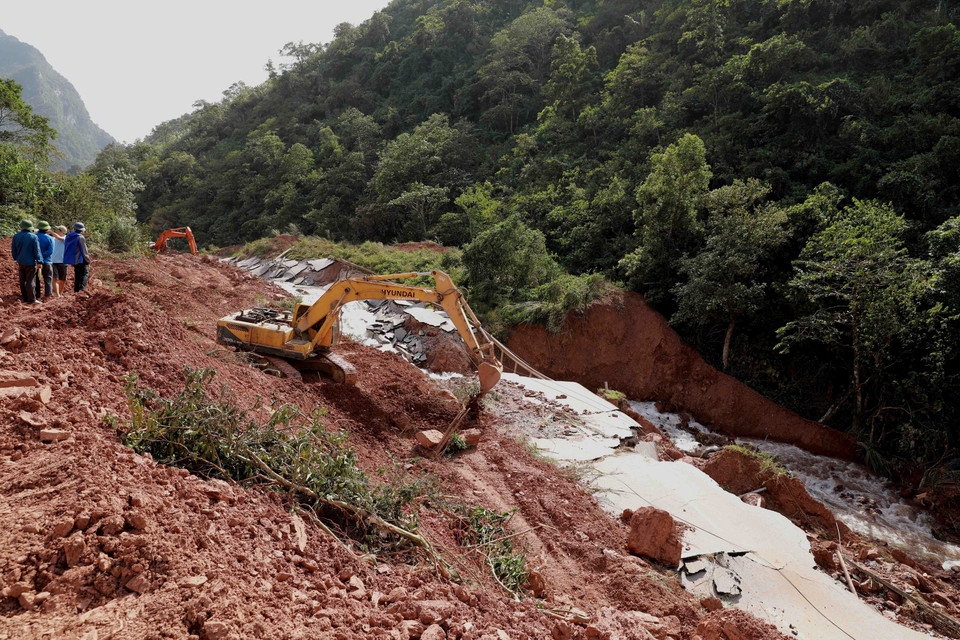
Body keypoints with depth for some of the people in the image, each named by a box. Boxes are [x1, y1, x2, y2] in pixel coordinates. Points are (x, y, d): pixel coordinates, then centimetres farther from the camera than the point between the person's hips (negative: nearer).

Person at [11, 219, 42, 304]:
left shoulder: (16, 236, 3)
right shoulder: (33, 237, -10)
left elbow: (14, 250, 11)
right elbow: (37, 250, -13)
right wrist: (39, 261, -11)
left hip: (21, 262, 4)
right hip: (30, 262, -4)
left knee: (22, 281, 12)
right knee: (30, 281, -4)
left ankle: (25, 298, 17)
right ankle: (31, 299, -4)